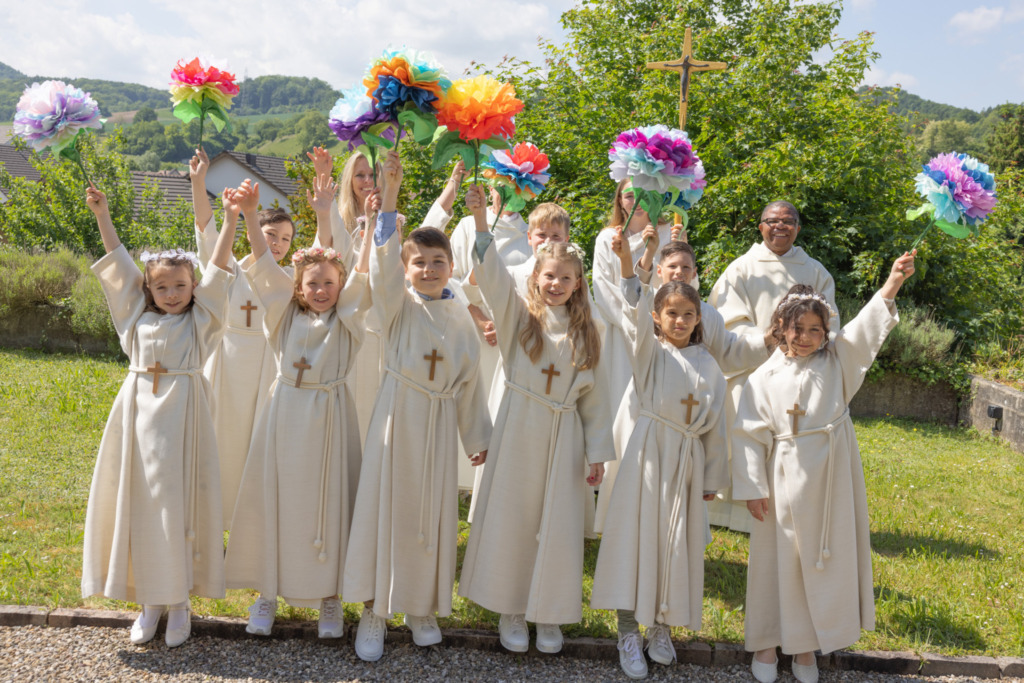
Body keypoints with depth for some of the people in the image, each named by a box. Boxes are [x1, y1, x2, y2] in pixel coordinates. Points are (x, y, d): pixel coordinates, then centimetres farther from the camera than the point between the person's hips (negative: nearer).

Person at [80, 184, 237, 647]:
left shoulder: (200, 317, 4)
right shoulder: (139, 314, 11)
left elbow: (218, 269, -5)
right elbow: (119, 262, 11)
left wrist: (230, 220, -13)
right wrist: (103, 216, 9)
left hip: (180, 416, -3)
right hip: (139, 411, 3)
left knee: (178, 502, 0)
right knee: (138, 502, 6)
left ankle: (179, 601, 14)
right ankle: (150, 600, 19)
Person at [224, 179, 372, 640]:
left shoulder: (347, 317, 3)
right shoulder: (287, 314, 6)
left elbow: (363, 271, -10)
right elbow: (264, 264, -3)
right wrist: (249, 215, -14)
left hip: (330, 416, -1)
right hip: (286, 414, 1)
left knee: (328, 502, 3)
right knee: (276, 500, 5)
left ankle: (329, 596, 16)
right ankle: (268, 590, 20)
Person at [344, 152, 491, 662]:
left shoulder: (460, 315, 5)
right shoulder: (398, 306, -3)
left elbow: (470, 377, 10)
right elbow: (383, 261, -21)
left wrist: (477, 435, 12)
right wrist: (390, 195, -32)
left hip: (440, 422, 3)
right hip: (398, 415, -2)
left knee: (432, 511, 9)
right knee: (385, 506, 0)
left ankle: (421, 607, 25)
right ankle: (374, 612, 12)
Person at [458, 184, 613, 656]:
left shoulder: (585, 333, 7)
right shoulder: (519, 315, 1)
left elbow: (593, 396, 9)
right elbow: (493, 276, -14)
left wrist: (597, 451, 6)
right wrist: (480, 220, -26)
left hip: (564, 436, 2)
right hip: (519, 430, -2)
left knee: (557, 526, 5)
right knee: (512, 519, 4)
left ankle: (548, 614, 21)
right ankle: (511, 611, 19)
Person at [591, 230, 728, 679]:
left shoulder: (708, 365, 9)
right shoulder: (650, 351, 1)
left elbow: (715, 424, 12)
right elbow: (636, 315, -18)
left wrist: (713, 477, 13)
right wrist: (626, 263, -34)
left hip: (689, 459, 3)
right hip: (649, 452, -3)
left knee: (677, 542, 7)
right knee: (636, 535, -4)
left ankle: (662, 627, 24)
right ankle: (628, 634, 6)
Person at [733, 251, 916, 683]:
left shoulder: (836, 363, 5)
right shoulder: (764, 379, -2)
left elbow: (866, 329, -8)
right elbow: (749, 435, -3)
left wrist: (891, 285, -23)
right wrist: (752, 487, -7)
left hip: (831, 480, 2)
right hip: (786, 481, -2)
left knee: (828, 557, 8)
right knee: (779, 558, 6)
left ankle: (806, 646, 25)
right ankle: (767, 641, 23)